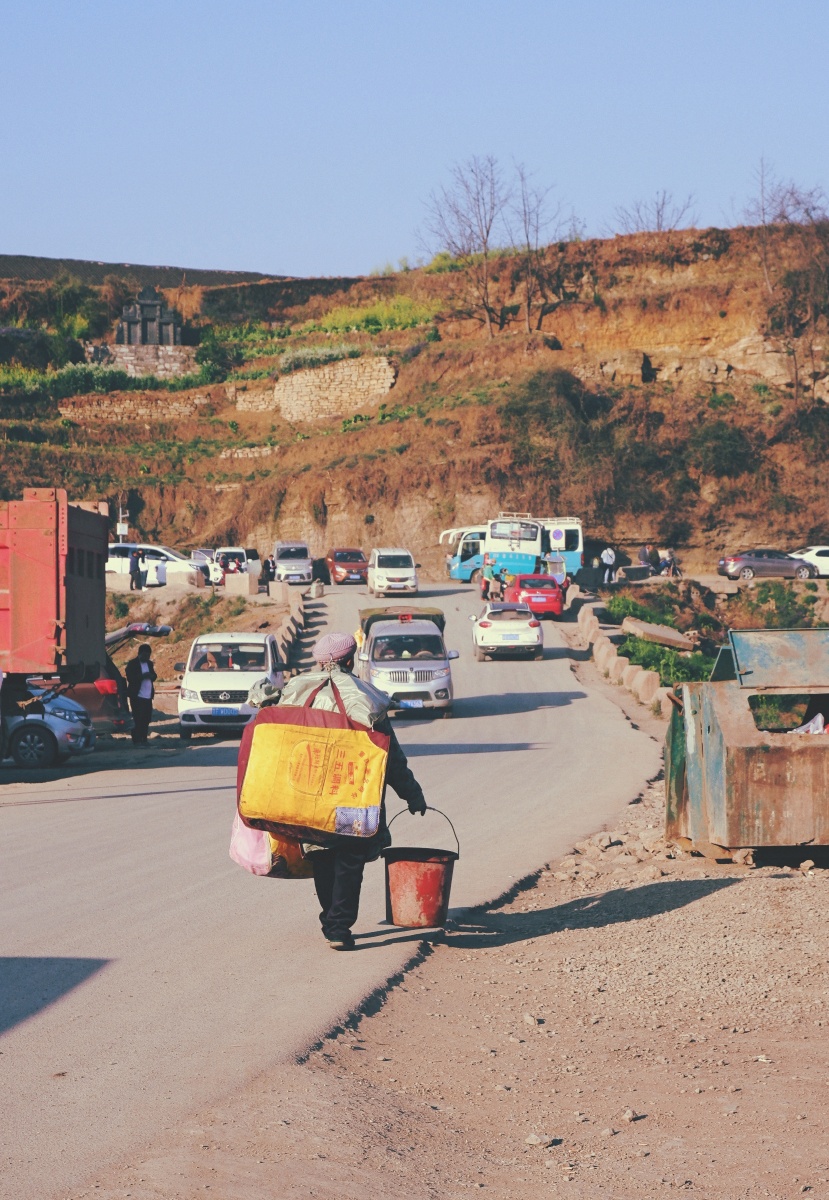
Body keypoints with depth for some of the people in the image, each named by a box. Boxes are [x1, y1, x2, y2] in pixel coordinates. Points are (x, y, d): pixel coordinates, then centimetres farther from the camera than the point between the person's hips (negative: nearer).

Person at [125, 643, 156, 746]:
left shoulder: (149, 663, 17)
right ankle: (137, 740, -5)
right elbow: (130, 678, -11)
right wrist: (142, 676, -20)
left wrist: (150, 676, -4)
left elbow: (154, 676, 19)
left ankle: (143, 740, 8)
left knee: (147, 719, 3)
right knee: (139, 719, -9)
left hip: (148, 696, 6)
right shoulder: (132, 664, -2)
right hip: (137, 696, -6)